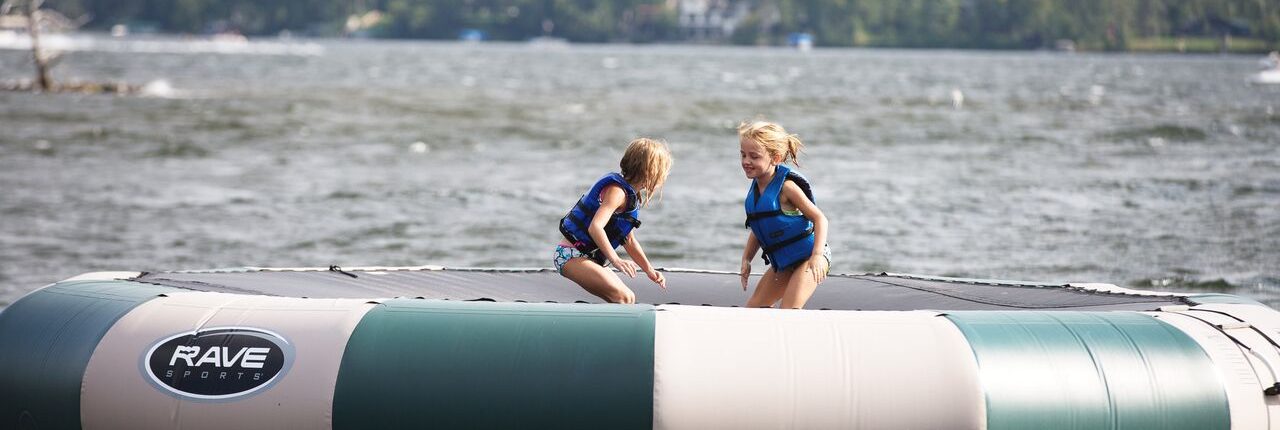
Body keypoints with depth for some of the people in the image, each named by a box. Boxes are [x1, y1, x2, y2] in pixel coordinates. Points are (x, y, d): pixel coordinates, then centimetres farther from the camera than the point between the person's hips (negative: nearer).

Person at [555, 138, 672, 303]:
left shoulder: (632, 196, 14)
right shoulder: (617, 191, -17)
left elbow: (629, 240, 22)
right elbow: (595, 227, -31)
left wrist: (650, 271, 19)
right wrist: (616, 260, -36)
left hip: (584, 257, 11)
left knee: (628, 298, 11)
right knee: (623, 297, -25)